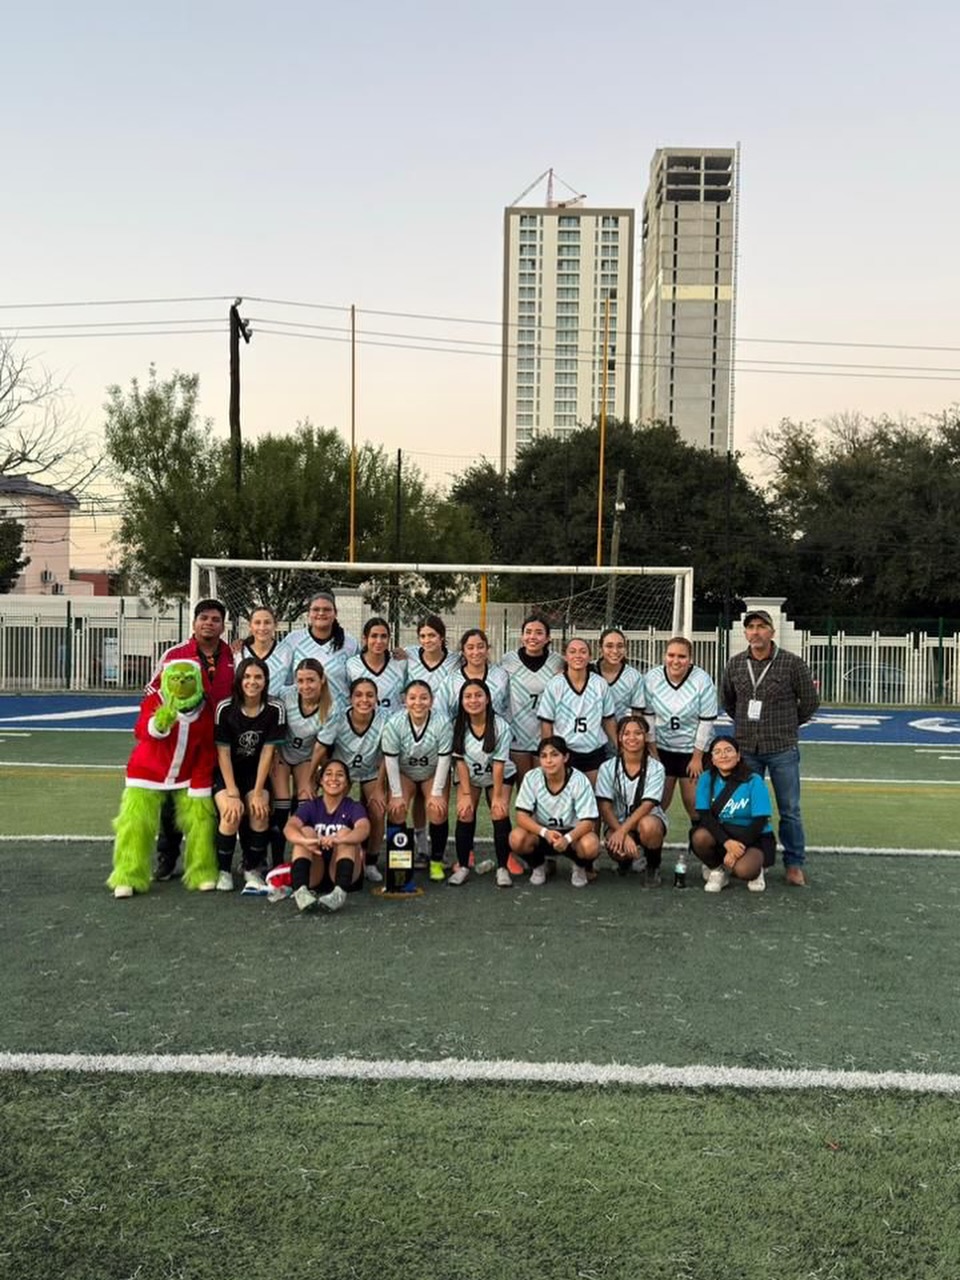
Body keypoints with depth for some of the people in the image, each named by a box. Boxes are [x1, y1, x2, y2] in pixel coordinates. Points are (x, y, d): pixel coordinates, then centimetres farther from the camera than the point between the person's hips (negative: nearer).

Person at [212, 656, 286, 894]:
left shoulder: (275, 709, -12)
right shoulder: (225, 708, -16)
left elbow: (267, 752, -10)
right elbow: (223, 753, -14)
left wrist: (257, 792, -15)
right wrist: (232, 794, -19)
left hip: (255, 772, 1)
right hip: (226, 773, -1)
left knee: (260, 811, -24)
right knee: (232, 813, -25)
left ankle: (252, 871, -5)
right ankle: (224, 871, -3)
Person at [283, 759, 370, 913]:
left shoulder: (354, 807, -1)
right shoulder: (311, 807, 3)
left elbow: (364, 829, -25)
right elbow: (289, 828, -19)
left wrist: (337, 840, -47)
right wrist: (306, 842, -43)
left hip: (344, 874, -1)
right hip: (314, 876, 1)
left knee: (345, 833, -21)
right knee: (306, 831, -17)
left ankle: (340, 892, -44)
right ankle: (300, 890, -40)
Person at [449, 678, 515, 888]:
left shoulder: (500, 726, -25)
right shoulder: (458, 726, -19)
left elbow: (499, 763, -21)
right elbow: (460, 761, -14)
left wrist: (497, 796, -18)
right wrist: (466, 794, -15)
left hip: (500, 776, -1)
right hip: (469, 777, 2)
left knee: (500, 814, -16)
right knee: (465, 815, -13)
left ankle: (502, 868, -3)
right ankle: (462, 866, 3)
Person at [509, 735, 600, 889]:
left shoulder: (579, 780, -19)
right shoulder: (531, 778, -15)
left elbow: (588, 821, -22)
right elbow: (522, 816, -17)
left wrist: (567, 838, -41)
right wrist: (545, 832, -36)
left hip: (572, 833, -2)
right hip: (541, 832, 2)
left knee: (590, 846, -35)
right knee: (516, 838, -29)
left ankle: (580, 869, 3)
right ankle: (538, 867, 4)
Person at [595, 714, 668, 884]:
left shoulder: (655, 768, -8)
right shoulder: (608, 768, -5)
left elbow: (647, 805, -17)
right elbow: (605, 807, -10)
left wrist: (623, 831, -29)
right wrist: (624, 836, -24)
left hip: (648, 818, -1)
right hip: (617, 822, 1)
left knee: (648, 826, -38)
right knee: (617, 848, -33)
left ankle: (653, 866, -6)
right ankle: (630, 859, 9)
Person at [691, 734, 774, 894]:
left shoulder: (754, 781, -14)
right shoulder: (706, 779, -7)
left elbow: (760, 821, -16)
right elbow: (704, 815, -13)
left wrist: (738, 847, -24)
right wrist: (727, 842, -28)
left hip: (754, 837, -3)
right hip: (721, 834, 3)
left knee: (743, 870, -32)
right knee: (700, 837, -30)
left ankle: (755, 870, 7)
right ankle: (717, 870, 2)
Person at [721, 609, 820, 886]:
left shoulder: (792, 663, -8)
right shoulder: (735, 664, 2)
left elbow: (810, 702, 2)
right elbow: (726, 699, 19)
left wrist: (786, 726, 9)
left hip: (782, 749, -3)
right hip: (746, 749, 3)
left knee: (789, 811, 4)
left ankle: (794, 864, 16)